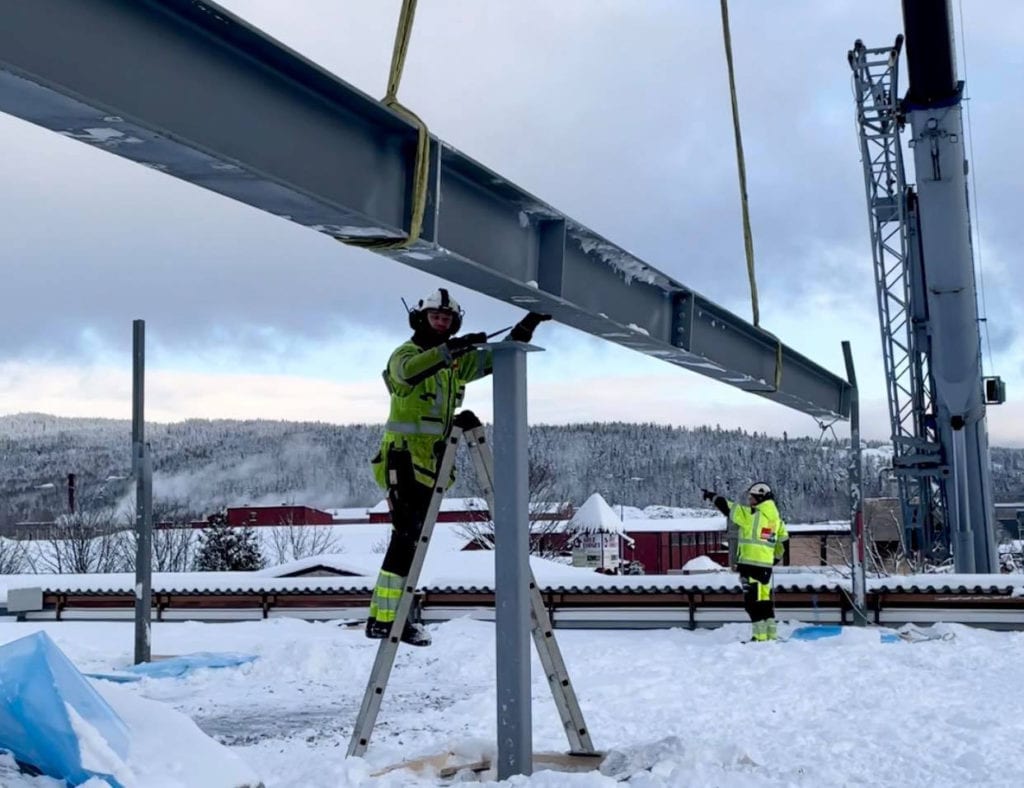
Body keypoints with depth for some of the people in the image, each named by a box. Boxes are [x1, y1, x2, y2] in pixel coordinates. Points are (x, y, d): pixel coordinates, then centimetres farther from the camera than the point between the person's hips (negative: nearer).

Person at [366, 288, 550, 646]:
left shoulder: (457, 360, 16)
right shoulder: (406, 353, -4)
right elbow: (408, 371, -28)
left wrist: (527, 325, 5)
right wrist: (450, 349, -38)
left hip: (431, 465, 8)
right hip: (404, 459, -8)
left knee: (412, 539, 9)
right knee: (407, 536, -16)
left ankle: (390, 616, 15)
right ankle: (383, 618, -15)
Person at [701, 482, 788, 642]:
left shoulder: (750, 514, -10)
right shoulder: (776, 519, 11)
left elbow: (727, 507, -5)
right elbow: (783, 541, 15)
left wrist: (711, 496, 9)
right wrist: (775, 558, 27)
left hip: (750, 563, -7)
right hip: (766, 565, 7)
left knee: (754, 600, -4)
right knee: (765, 600, 14)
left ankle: (760, 636, -4)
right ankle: (771, 634, 17)